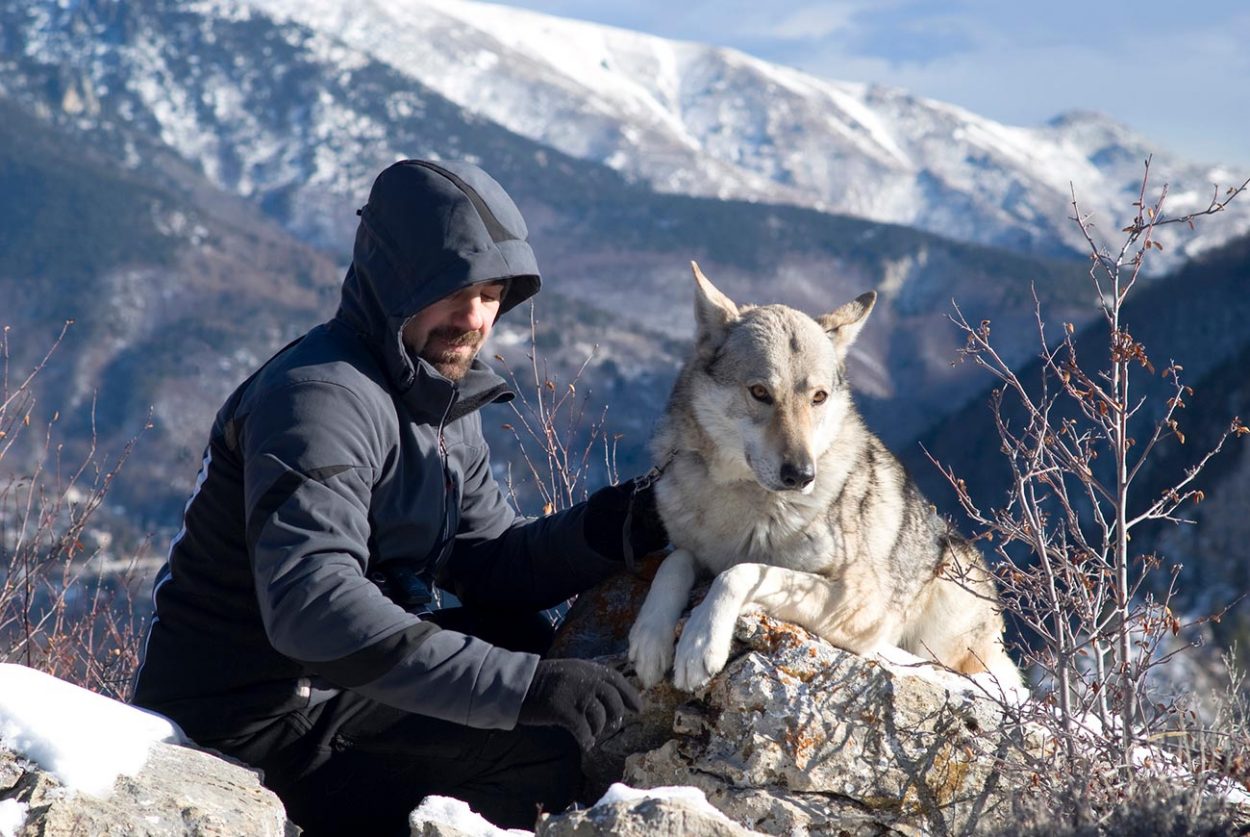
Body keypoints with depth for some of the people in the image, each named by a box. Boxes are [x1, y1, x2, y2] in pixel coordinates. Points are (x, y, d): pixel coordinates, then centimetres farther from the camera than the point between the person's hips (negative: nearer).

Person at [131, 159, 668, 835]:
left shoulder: (443, 400, 11)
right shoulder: (319, 398, -22)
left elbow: (489, 562, 8)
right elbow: (311, 605, -37)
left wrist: (611, 529, -13)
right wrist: (523, 686, -40)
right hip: (256, 715, -10)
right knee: (558, 740, -20)